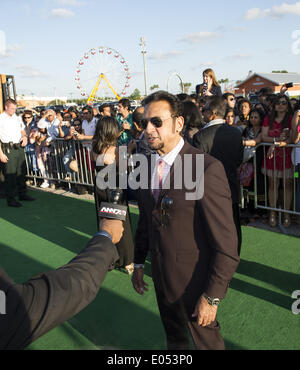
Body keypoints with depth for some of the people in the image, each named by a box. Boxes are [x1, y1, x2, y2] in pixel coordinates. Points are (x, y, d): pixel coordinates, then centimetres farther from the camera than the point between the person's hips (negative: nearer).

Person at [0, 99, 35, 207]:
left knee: (22, 172, 14)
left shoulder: (17, 118, 13)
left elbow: (22, 129, 29)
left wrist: (24, 136, 6)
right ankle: (10, 199, 5)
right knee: (10, 175, -4)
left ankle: (22, 194, 28)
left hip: (20, 148, 7)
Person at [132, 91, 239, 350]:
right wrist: (138, 263, 12)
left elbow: (226, 243, -23)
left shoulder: (207, 169, -25)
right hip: (161, 278, 6)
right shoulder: (149, 165, -1)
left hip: (195, 281, -6)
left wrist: (212, 297, -20)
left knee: (207, 341, 20)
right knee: (174, 338, 28)